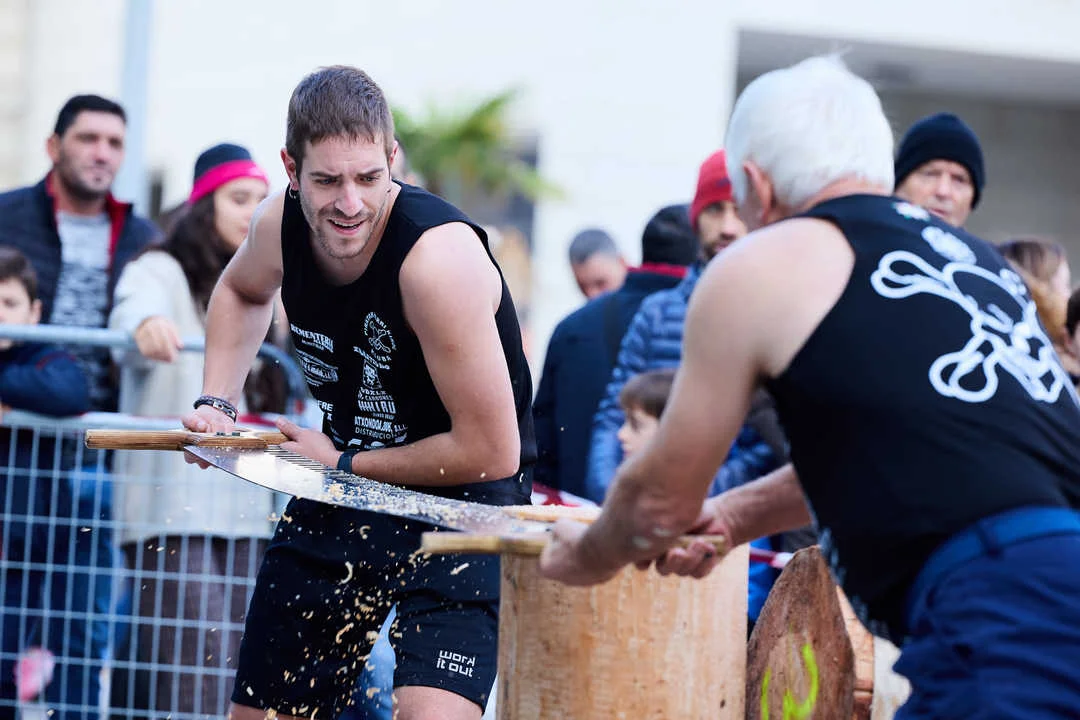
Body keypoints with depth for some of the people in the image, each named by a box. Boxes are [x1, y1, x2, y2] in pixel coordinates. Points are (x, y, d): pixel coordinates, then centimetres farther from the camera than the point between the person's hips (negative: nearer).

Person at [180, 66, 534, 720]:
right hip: (342, 497, 7)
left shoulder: (439, 256, -29)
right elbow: (241, 292, 20)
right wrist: (216, 405, 4)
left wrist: (341, 463, -14)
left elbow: (490, 452, -25)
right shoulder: (282, 224, -9)